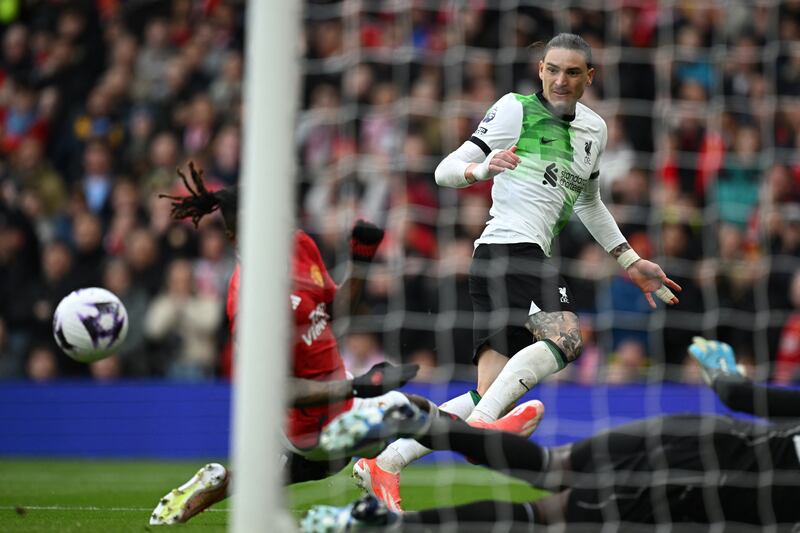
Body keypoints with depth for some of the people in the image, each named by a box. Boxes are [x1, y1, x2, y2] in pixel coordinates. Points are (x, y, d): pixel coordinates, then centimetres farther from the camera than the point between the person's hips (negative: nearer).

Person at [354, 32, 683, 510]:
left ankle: (385, 464, -4)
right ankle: (481, 425, -44)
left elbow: (588, 203, 38)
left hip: (532, 258, 8)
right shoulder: (516, 110, 1)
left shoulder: (594, 129, 22)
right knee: (565, 336, -32)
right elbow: (445, 171, -2)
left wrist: (631, 261, 36)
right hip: (510, 247, -8)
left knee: (489, 396, -3)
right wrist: (483, 169, -23)